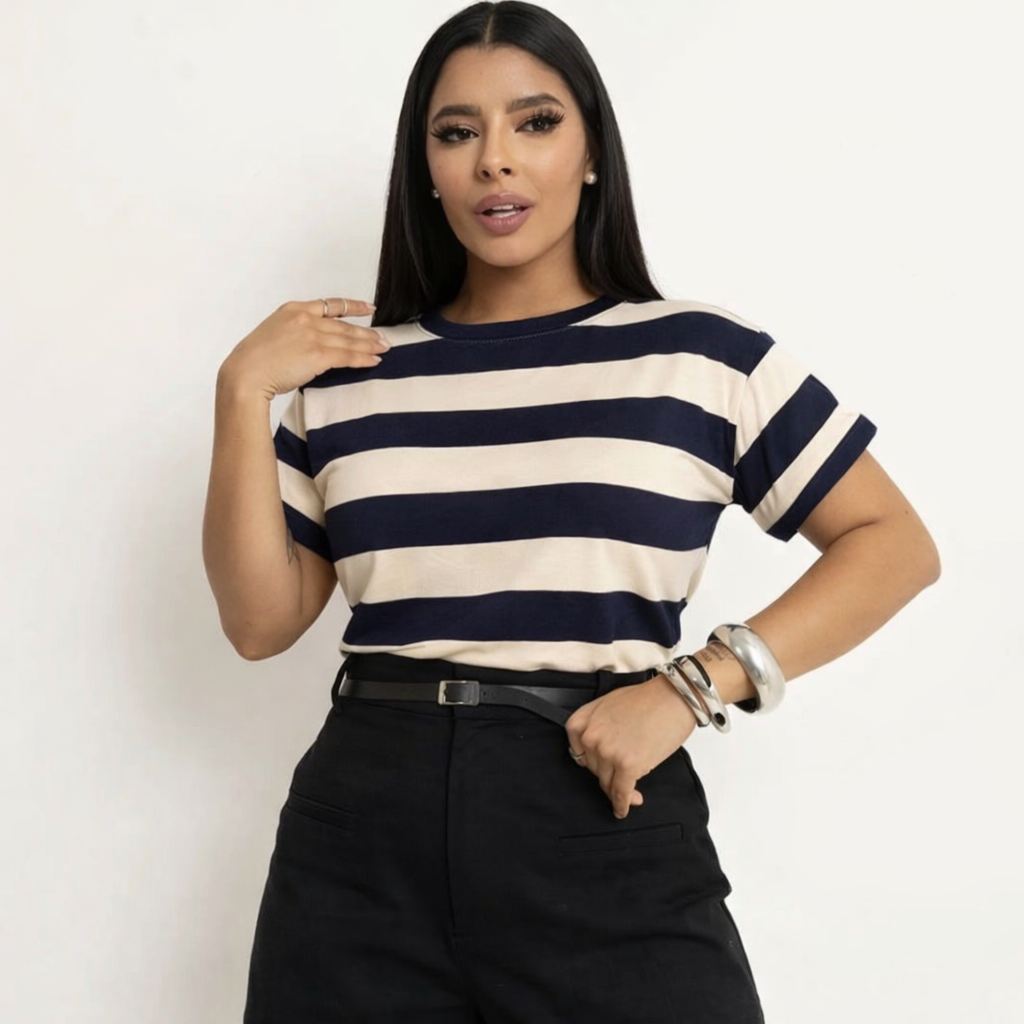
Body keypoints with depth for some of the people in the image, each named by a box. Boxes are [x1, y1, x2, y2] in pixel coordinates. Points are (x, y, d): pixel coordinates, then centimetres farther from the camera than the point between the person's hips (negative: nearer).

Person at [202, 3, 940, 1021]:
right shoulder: (350, 372, 7)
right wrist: (242, 392, -3)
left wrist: (694, 684, -11)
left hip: (603, 832, -2)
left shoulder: (700, 354, -1)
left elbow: (896, 544, 0)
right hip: (363, 834, 3)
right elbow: (260, 622, 6)